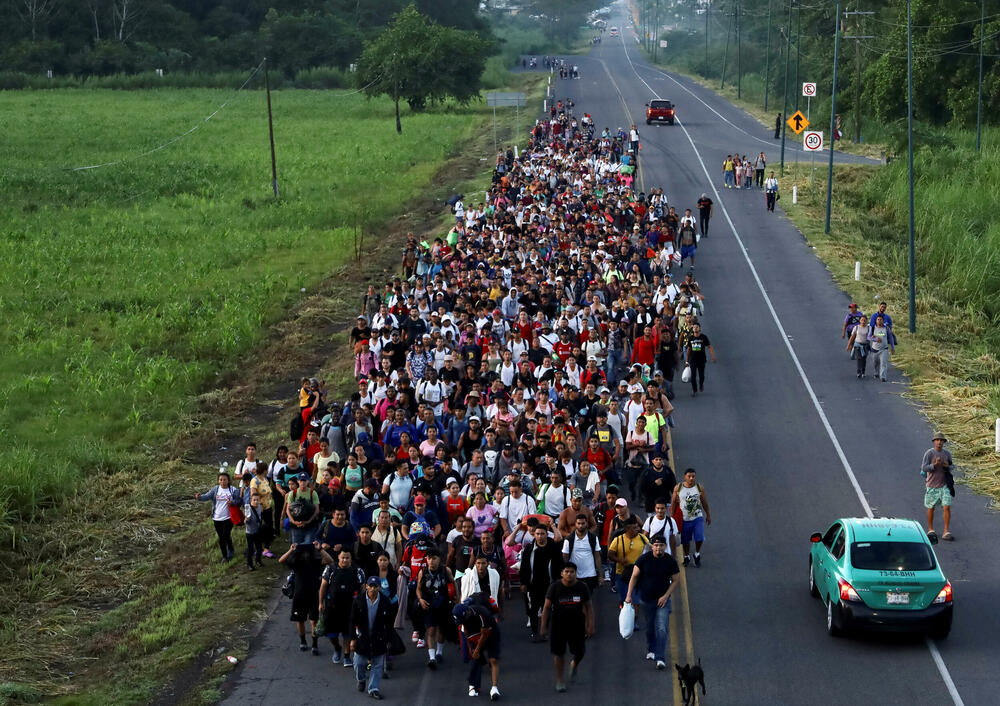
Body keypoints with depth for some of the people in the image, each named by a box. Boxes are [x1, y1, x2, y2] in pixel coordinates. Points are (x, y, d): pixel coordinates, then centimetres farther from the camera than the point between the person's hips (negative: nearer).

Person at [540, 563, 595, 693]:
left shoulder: (582, 587, -4)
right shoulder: (555, 587, -9)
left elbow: (589, 607, 2)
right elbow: (547, 607, -4)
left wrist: (590, 626, -2)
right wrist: (544, 626, -5)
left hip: (577, 625, 1)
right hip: (558, 625, -1)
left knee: (580, 652, 4)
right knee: (558, 654, 1)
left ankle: (574, 665, 41)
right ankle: (560, 681, 17)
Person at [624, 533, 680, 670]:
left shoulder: (670, 561, -6)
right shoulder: (644, 559, -7)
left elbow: (674, 581, 2)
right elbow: (634, 576, -2)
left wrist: (665, 596, -10)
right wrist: (629, 595, -7)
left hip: (662, 599, -1)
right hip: (646, 598, 1)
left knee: (662, 629, -12)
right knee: (650, 627, 15)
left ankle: (660, 658, -14)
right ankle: (651, 650, 38)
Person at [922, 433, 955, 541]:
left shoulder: (947, 453, 3)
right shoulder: (929, 453, -9)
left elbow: (950, 468, 14)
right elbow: (924, 468, -14)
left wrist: (948, 466, -9)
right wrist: (934, 464, -29)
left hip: (944, 485, 2)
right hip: (932, 485, -2)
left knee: (947, 507, -8)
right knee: (931, 508, 11)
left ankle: (946, 532, -6)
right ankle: (930, 530, 28)